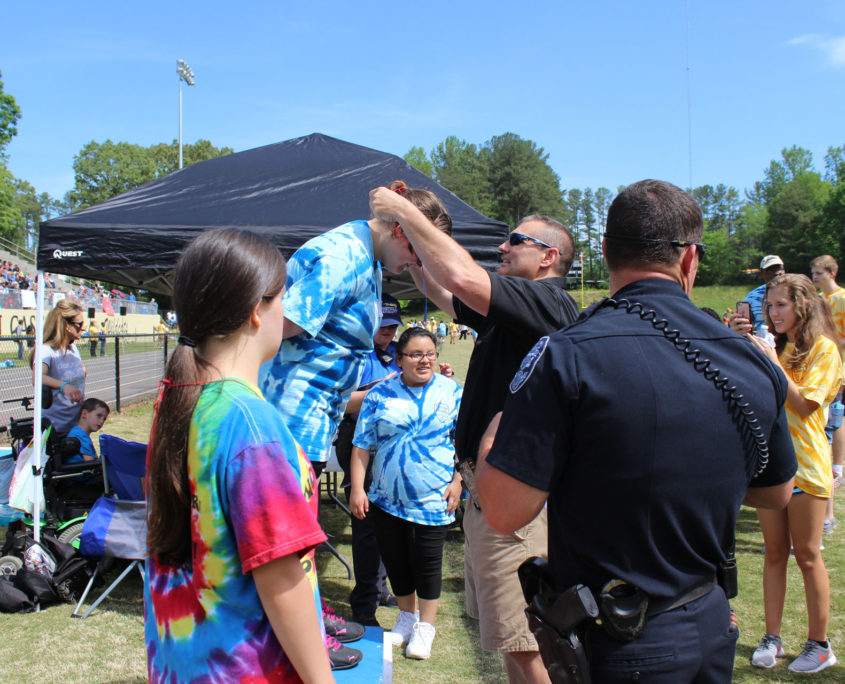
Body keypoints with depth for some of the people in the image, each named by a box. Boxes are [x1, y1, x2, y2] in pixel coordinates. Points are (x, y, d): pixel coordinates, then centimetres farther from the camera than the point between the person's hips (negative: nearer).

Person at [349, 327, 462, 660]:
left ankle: (425, 626, 22)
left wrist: (457, 482, -5)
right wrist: (357, 488, -3)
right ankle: (406, 617, 35)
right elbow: (362, 445, 2)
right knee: (395, 560, 13)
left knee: (426, 563, 2)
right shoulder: (380, 395, 1)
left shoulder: (451, 392, 0)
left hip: (433, 499, -2)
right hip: (386, 498, 2)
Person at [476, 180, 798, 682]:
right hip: (712, 623, 6)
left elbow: (504, 512, -22)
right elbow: (778, 493, 11)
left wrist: (495, 433, -3)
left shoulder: (567, 356, -22)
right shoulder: (755, 365, -5)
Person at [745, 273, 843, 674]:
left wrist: (774, 363, -17)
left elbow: (804, 404, -15)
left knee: (806, 555, 1)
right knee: (774, 552, 10)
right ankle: (772, 638, 17)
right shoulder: (777, 347, 12)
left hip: (805, 463, -6)